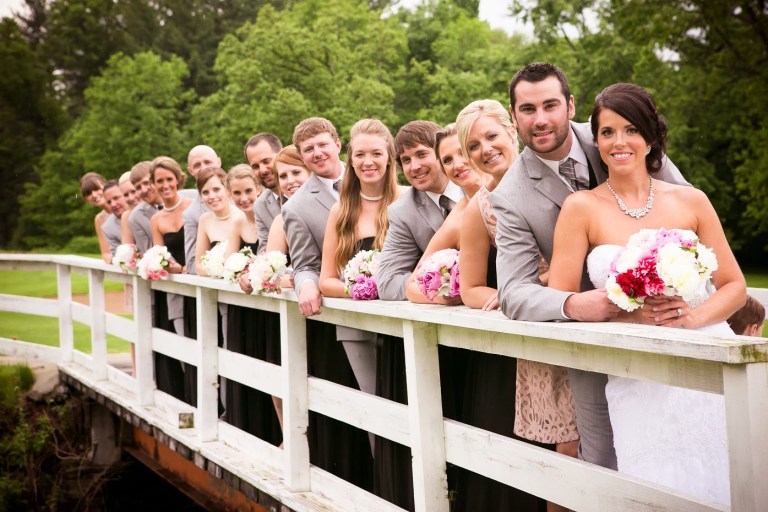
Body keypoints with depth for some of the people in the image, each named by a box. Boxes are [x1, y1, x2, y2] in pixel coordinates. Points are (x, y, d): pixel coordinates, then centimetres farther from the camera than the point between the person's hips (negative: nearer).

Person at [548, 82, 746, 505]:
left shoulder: (691, 201, 5)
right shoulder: (582, 208, 0)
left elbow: (734, 286, 8)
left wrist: (695, 314, -12)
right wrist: (627, 308, -18)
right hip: (640, 383, -1)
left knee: (725, 488, 6)